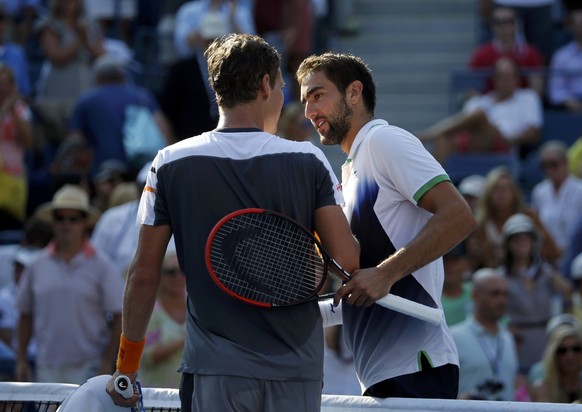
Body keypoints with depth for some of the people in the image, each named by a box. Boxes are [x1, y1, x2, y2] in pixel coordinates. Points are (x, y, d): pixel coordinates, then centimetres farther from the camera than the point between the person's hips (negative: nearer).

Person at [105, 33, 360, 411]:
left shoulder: (171, 164, 0)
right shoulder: (308, 161, -2)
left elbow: (144, 274, 2)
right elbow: (347, 259, -6)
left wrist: (127, 367, 11)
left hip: (216, 371, 0)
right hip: (296, 371, 0)